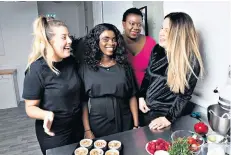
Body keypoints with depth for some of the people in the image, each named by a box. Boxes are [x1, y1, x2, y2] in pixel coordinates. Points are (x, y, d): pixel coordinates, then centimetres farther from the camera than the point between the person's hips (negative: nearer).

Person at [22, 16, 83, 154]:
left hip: (77, 127, 6)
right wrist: (47, 114, -34)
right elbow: (31, 107, -15)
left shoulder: (71, 61, -5)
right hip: (54, 135, -5)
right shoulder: (37, 70, -21)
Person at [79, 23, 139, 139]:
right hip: (97, 126, -1)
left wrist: (136, 125, -1)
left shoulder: (124, 65, 2)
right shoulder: (86, 68, -3)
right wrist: (87, 130, -6)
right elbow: (83, 101, -3)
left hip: (125, 124, 2)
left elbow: (132, 97, 2)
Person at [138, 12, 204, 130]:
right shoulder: (157, 49, -4)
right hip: (146, 107, 5)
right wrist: (141, 96, 1)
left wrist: (169, 118, -19)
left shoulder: (191, 61, -18)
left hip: (164, 113, -5)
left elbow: (185, 95, -15)